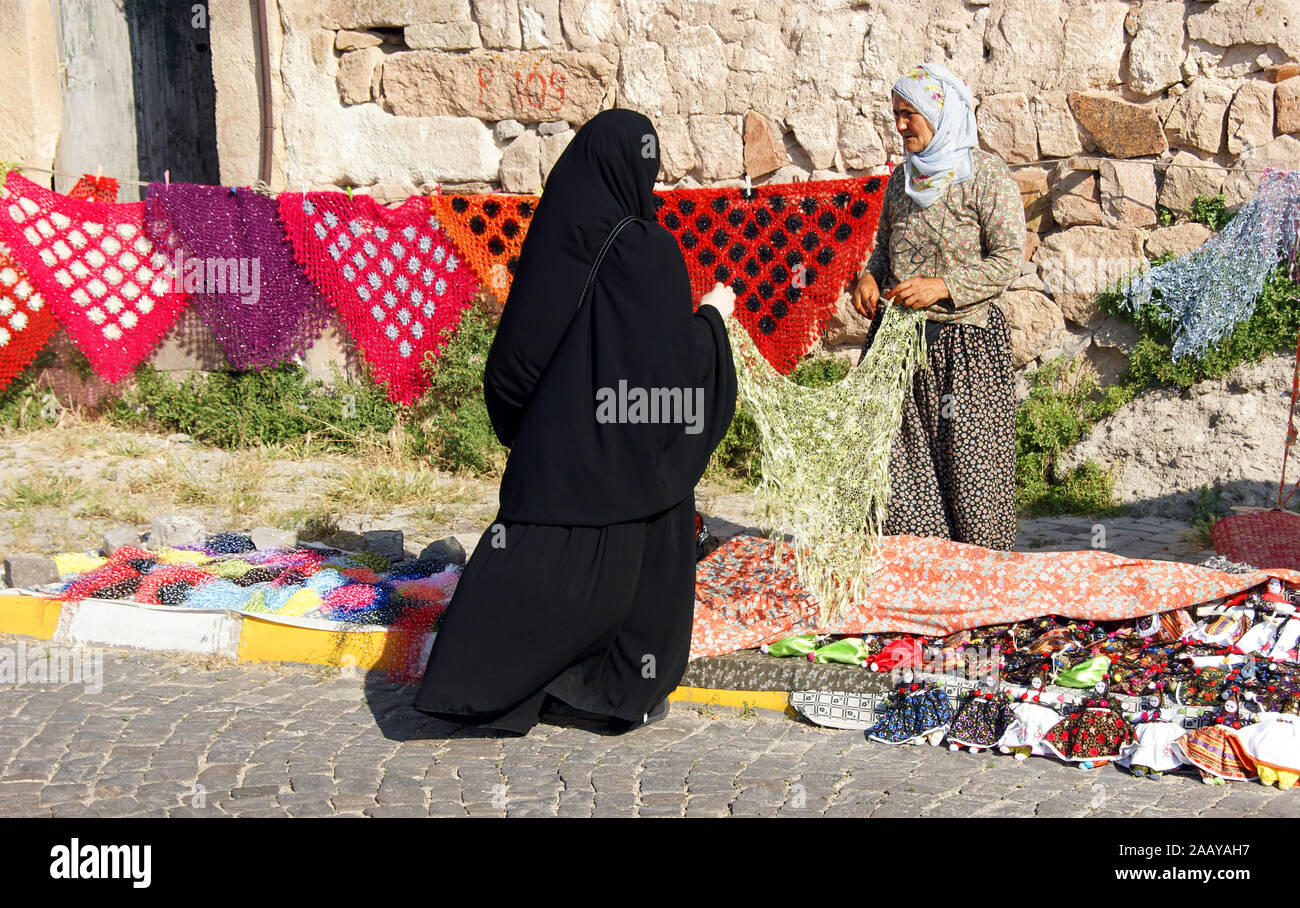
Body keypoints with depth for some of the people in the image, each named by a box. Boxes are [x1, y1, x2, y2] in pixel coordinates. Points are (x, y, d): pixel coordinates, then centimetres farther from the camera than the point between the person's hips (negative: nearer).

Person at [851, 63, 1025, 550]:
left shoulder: (986, 175, -7)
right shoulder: (903, 177, 13)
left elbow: (1009, 259, -11)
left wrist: (942, 287, -21)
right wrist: (869, 278, 2)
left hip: (965, 344, -6)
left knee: (969, 460, -3)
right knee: (900, 460, 4)